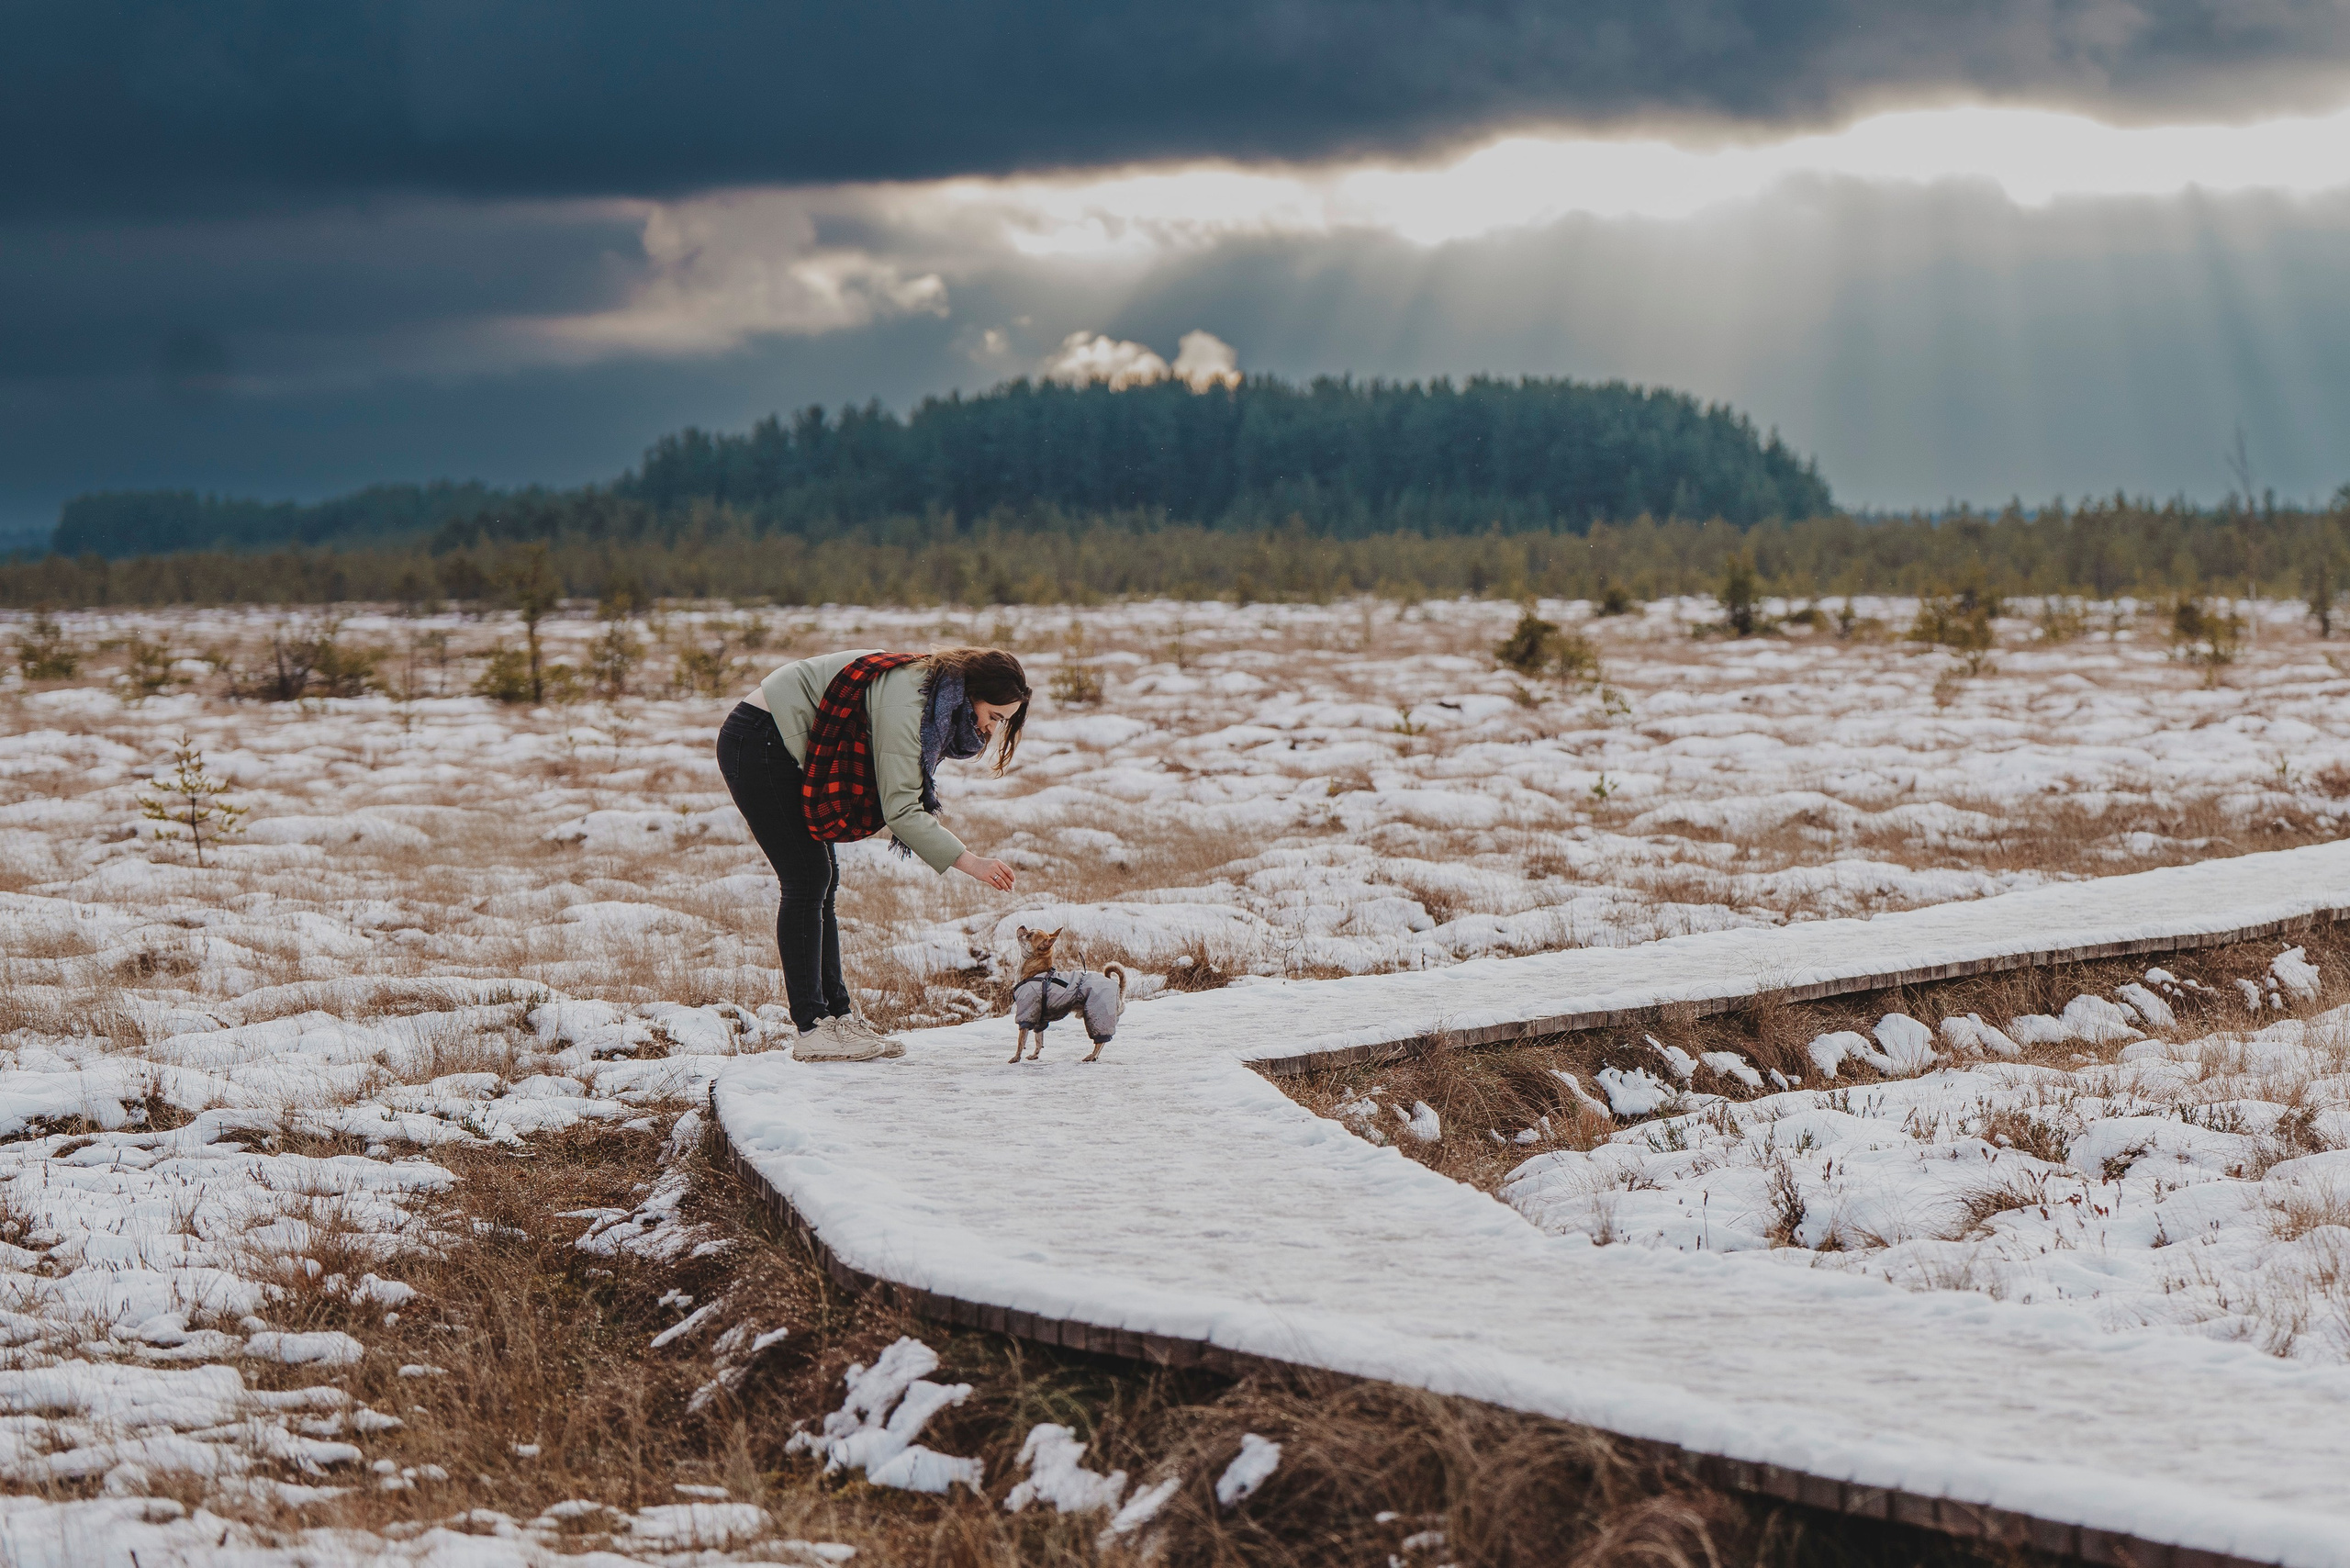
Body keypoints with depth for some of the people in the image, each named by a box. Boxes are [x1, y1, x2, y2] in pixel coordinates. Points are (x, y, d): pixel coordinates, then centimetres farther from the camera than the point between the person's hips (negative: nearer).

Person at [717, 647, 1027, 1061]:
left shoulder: (933, 694, 5)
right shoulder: (904, 701, -26)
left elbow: (909, 794, 9)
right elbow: (899, 809, -27)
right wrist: (970, 863, -25)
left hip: (784, 749, 10)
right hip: (756, 743, -10)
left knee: (824, 881, 8)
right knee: (808, 879, -12)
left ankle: (838, 1013, 10)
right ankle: (812, 1028, -11)